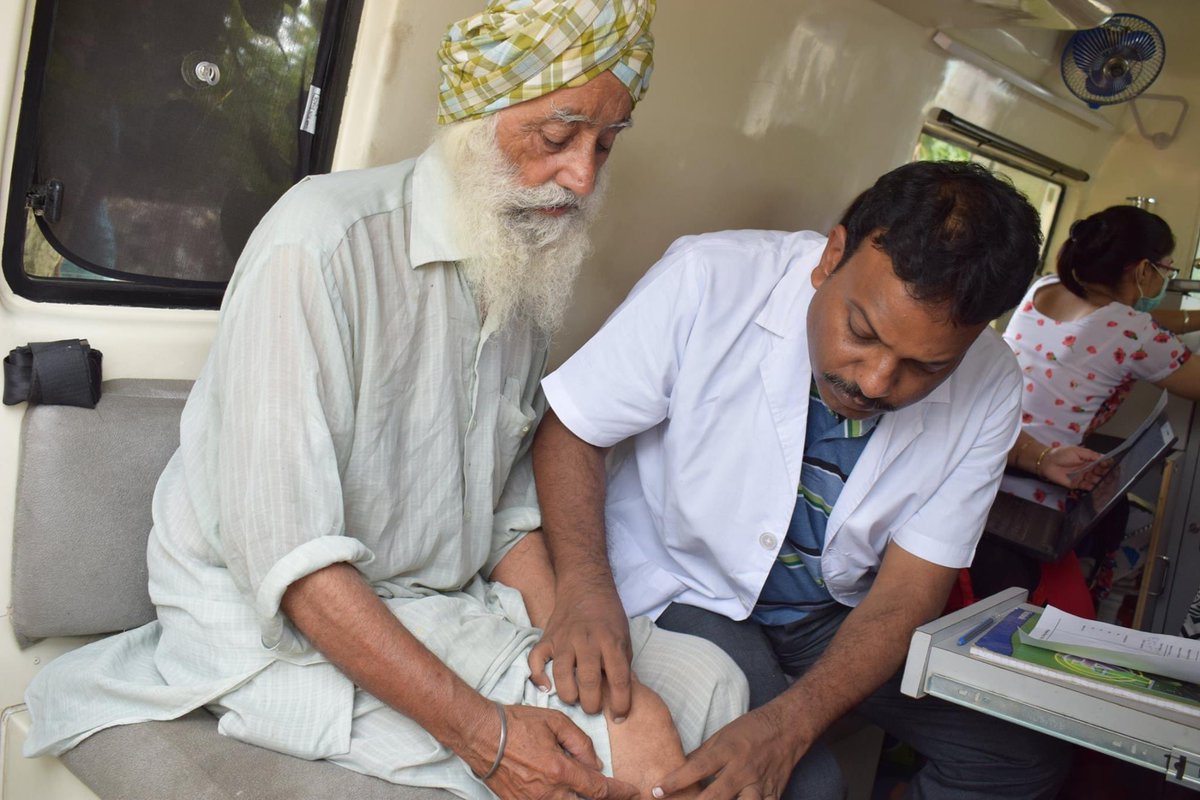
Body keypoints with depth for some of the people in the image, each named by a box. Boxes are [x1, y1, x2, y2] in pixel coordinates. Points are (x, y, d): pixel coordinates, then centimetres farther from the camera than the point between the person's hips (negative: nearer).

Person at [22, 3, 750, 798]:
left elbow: (508, 501, 9)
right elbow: (285, 553, -24)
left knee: (710, 682, -4)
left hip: (451, 602, 7)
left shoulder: (532, 268, 5)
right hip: (279, 626, -7)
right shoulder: (324, 241, -20)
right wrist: (480, 730, -26)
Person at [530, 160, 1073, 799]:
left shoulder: (990, 390, -16)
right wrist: (585, 583, -34)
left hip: (838, 610, 4)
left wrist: (790, 723, -30)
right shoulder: (707, 281, -26)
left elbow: (908, 590, -15)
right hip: (682, 587, -3)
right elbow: (568, 427, -17)